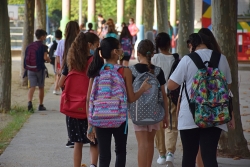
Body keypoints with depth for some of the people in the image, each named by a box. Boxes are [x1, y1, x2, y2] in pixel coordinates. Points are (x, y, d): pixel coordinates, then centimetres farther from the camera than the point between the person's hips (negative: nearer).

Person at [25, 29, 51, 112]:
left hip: (30, 69, 3)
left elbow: (27, 58, 9)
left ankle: (29, 102, -30)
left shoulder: (30, 46, 8)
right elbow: (45, 57, -20)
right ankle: (41, 105, 22)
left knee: (32, 87, -5)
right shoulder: (43, 46, -8)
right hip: (40, 68, -3)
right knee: (41, 87, 13)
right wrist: (49, 60, 1)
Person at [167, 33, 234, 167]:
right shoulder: (221, 59, 5)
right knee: (210, 155, -2)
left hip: (190, 117, -2)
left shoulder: (187, 60, -6)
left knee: (189, 155, 9)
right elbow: (228, 85, 15)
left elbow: (171, 85, -4)